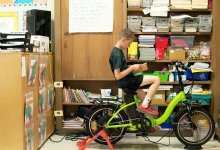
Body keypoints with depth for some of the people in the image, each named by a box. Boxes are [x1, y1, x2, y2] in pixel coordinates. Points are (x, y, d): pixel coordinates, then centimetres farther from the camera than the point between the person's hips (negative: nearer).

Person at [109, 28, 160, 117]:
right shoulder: (117, 54, -21)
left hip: (127, 81, 11)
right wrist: (132, 68, -18)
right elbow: (117, 76, -25)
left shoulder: (117, 51, 11)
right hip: (126, 82, -11)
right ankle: (144, 106, -8)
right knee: (156, 79, -15)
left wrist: (132, 69, 6)